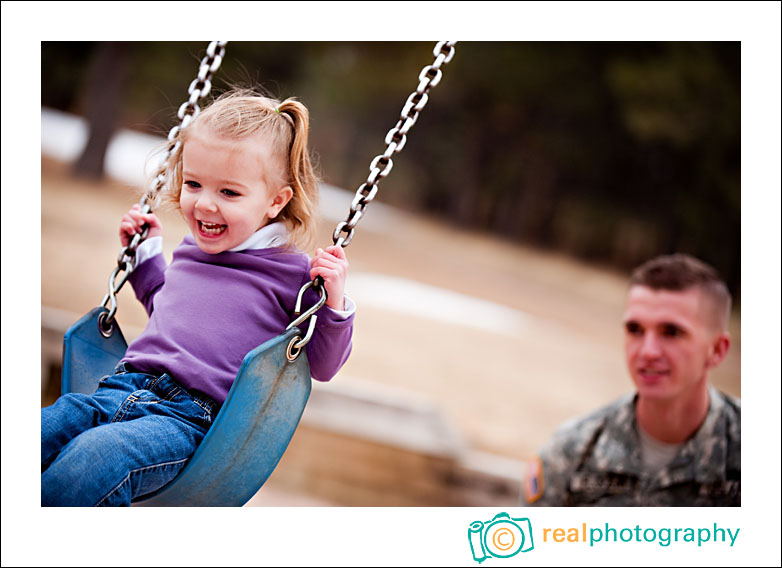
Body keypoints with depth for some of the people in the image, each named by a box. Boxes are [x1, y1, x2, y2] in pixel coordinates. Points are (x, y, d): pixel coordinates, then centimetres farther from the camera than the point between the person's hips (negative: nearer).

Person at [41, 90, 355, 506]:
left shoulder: (292, 273, 0)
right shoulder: (190, 252, 20)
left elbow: (322, 365, 5)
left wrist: (333, 304, -12)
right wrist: (144, 252, 32)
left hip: (193, 418, -7)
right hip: (121, 389, 7)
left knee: (95, 458, -35)